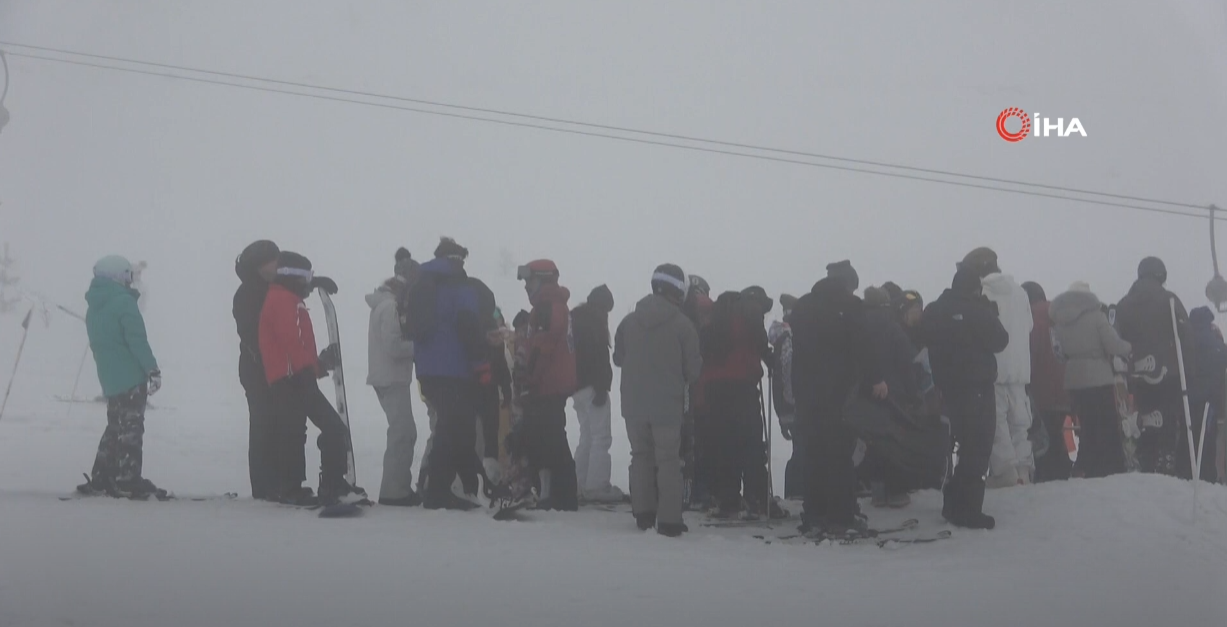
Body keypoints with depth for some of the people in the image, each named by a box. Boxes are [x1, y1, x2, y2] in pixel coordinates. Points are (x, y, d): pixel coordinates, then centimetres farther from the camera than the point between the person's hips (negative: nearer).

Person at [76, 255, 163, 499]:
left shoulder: (93, 309, 14)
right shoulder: (123, 302, -12)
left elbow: (98, 344, 20)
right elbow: (137, 340, -18)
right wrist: (153, 370, -15)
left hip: (109, 380, 8)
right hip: (131, 378, -8)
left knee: (116, 427, 16)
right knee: (130, 429, -4)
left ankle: (100, 479, 17)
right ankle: (128, 482, -4)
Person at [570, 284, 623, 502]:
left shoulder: (575, 317, 18)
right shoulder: (596, 319, -9)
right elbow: (599, 354, -18)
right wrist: (601, 386, -20)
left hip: (576, 384, 9)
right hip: (591, 385, -9)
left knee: (587, 435, 15)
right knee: (601, 436, -8)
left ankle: (583, 485, 15)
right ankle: (597, 486, -10)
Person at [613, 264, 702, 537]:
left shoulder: (629, 321, -1)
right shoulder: (682, 324, -12)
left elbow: (618, 358, 8)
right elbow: (692, 368, -7)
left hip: (633, 403, 3)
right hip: (668, 404, -3)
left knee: (641, 455, 16)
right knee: (668, 459, 3)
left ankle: (644, 513, 17)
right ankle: (669, 519, 2)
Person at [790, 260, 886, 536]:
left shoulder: (802, 305, 14)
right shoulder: (849, 304, -5)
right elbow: (862, 346, -11)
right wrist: (875, 378, -4)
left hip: (806, 390, 6)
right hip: (839, 390, -6)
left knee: (815, 452, 11)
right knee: (840, 453, -2)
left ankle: (814, 515, 11)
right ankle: (841, 517, -2)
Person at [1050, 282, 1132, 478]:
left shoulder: (1057, 318, 7)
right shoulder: (1094, 314, -8)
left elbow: (1059, 351, 9)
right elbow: (1113, 344, -11)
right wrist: (1129, 347, 6)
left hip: (1073, 381, 5)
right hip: (1099, 378, -5)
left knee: (1088, 428, 13)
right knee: (1108, 429, 1)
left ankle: (1086, 471, 13)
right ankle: (1112, 471, -1)